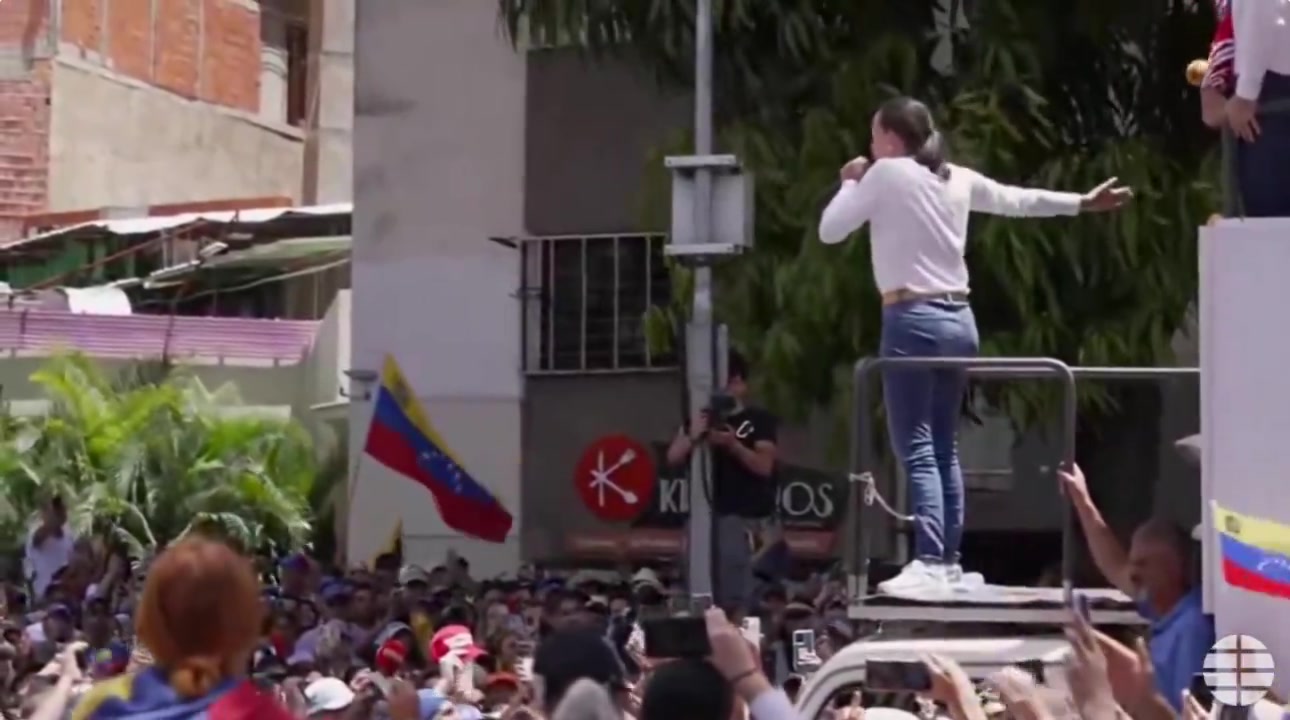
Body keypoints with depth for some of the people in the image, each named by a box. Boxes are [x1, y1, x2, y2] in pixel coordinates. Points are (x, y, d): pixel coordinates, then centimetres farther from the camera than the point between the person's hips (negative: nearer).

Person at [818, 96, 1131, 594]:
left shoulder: (887, 174, -5)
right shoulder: (958, 179, 12)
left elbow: (830, 231, -2)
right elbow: (1018, 200, 25)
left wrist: (850, 183, 15)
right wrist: (1084, 203, 39)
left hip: (912, 320, -7)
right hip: (958, 320, 7)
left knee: (917, 450, -10)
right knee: (943, 447, 13)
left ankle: (929, 564, -19)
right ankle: (948, 561, 14)